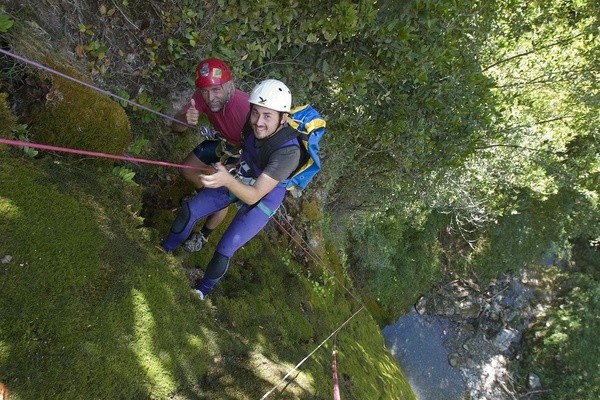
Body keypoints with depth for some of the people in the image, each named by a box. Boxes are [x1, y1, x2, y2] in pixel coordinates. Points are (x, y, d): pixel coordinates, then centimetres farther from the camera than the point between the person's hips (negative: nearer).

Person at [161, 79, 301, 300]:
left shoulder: (288, 151, -38)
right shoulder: (253, 125, -21)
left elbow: (253, 196, -39)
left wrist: (227, 180, -54)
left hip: (262, 200, -6)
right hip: (237, 180, 6)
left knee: (224, 251, -9)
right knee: (189, 210, 5)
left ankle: (202, 289, 22)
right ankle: (164, 251, 32)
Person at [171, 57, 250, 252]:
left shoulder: (245, 106, -41)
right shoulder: (202, 96, -25)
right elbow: (176, 126, -21)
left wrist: (231, 148, -43)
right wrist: (186, 119, -42)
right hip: (221, 140, 5)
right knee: (187, 169, 9)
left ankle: (204, 235, 19)